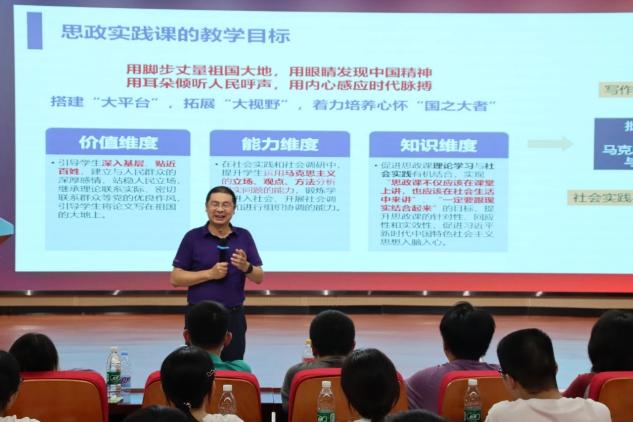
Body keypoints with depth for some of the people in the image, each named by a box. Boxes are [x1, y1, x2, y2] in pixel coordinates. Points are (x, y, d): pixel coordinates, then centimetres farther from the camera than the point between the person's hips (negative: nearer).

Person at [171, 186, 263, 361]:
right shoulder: (193, 237, -1)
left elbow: (259, 277, 7)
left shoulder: (244, 236, 6)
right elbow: (176, 279, -3)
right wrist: (210, 274, -15)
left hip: (233, 316, 2)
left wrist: (246, 267, -15)